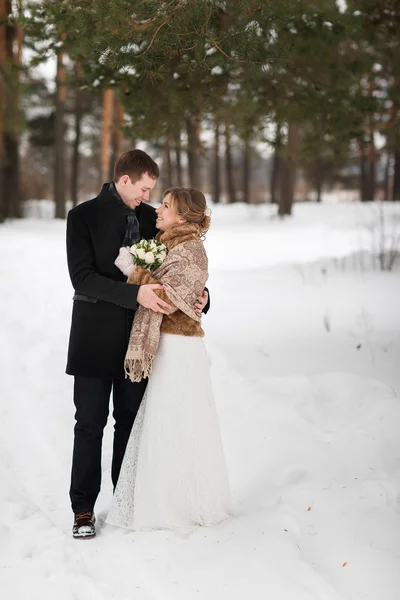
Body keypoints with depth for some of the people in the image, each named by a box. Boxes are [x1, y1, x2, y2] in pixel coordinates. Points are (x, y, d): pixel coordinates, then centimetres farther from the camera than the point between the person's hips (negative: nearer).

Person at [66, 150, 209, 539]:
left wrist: (199, 296, -7)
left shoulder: (150, 218, 5)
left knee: (130, 421, 10)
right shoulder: (83, 216, -8)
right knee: (90, 424, 1)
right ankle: (83, 508, 10)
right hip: (95, 338, -4)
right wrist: (135, 294, -27)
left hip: (137, 338, 4)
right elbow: (83, 278, -17)